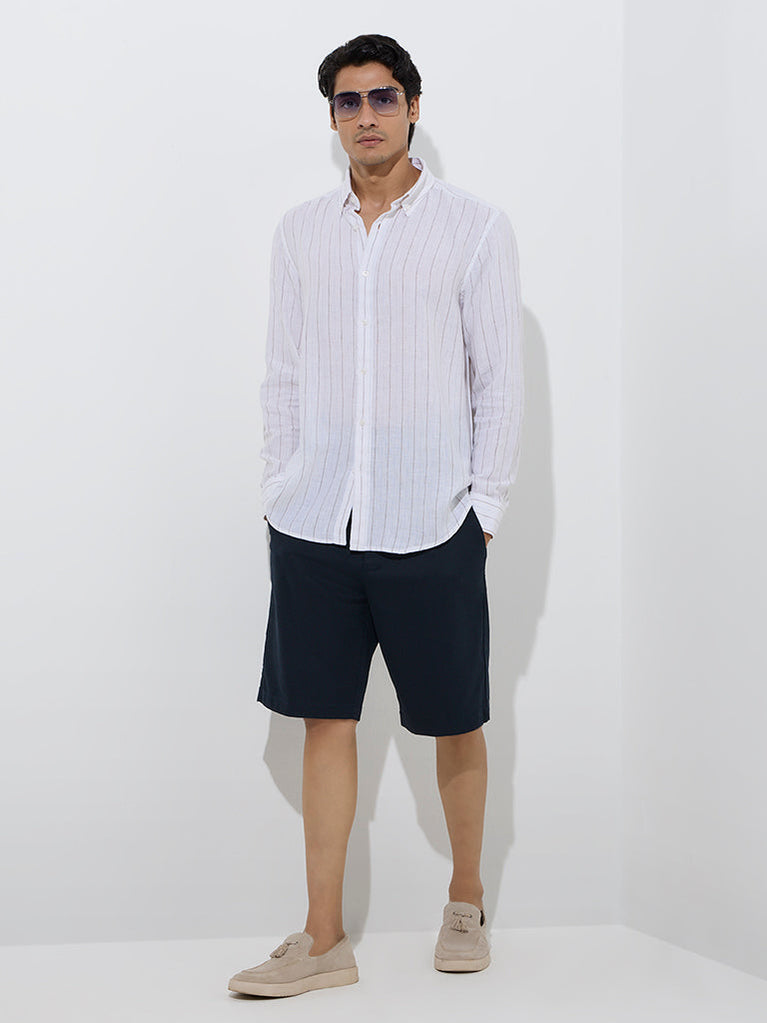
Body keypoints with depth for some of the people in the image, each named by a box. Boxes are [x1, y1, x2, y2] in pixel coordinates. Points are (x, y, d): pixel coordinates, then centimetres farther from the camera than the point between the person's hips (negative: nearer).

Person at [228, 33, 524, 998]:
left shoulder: (474, 225, 0)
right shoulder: (300, 230, 10)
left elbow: (500, 377, 0)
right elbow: (283, 374, 12)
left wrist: (486, 504, -4)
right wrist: (277, 491, 7)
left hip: (432, 525, -3)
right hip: (315, 524, 3)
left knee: (455, 722, 8)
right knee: (325, 720, 5)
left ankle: (465, 904, 28)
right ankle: (323, 939, 13)